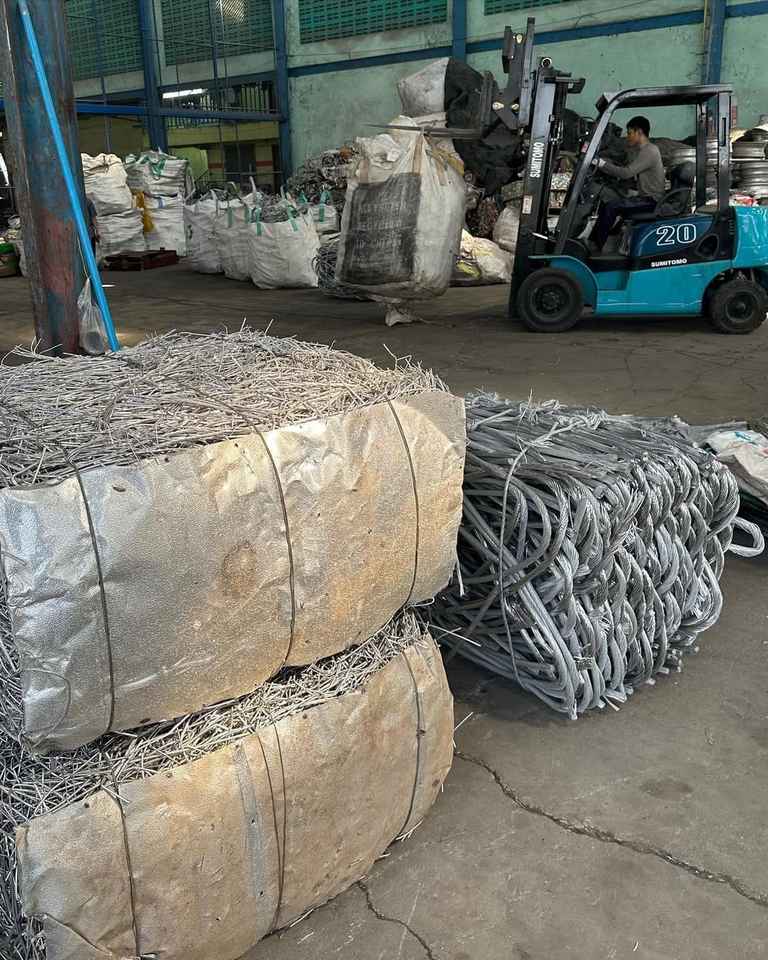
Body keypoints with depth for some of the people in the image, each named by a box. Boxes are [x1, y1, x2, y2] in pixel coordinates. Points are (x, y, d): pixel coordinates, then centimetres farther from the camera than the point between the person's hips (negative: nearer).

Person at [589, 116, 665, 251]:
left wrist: (601, 164, -22)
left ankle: (598, 247, -15)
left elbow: (626, 173, -26)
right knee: (606, 204, 4)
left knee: (611, 207, -21)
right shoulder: (644, 150, 16)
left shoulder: (649, 151, -17)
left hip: (651, 201, -10)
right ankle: (592, 240, 0)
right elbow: (632, 175, 16)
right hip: (645, 198, 10)